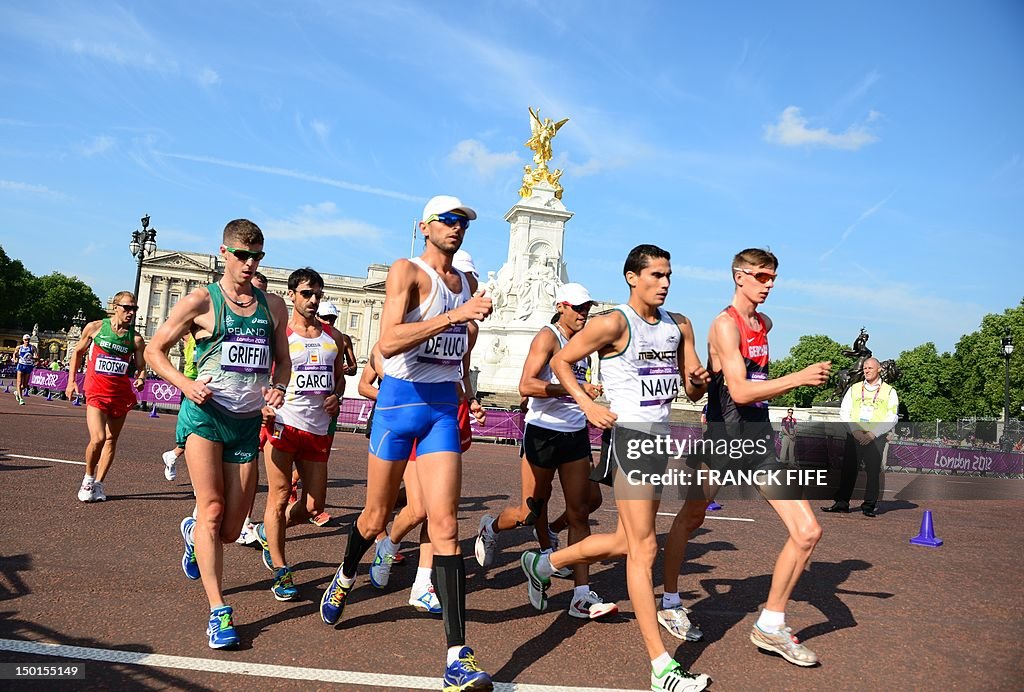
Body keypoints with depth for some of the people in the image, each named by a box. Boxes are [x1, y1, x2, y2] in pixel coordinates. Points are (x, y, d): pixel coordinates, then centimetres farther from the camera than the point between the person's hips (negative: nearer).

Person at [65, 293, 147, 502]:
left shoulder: (136, 339, -1)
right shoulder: (95, 327, -2)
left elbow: (141, 367, 3)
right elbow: (78, 352, 12)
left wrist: (141, 379, -20)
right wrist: (71, 381, 8)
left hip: (121, 394, 2)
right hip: (97, 392, -2)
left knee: (111, 440, 8)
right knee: (98, 438, -16)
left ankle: (99, 483, 22)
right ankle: (88, 478, 8)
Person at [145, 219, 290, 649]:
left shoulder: (273, 306, 10)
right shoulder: (201, 301, -2)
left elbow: (282, 358, 19)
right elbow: (154, 349, 3)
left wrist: (278, 387, -3)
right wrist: (185, 384, -14)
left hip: (248, 422, 4)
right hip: (205, 415, -3)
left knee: (230, 531, 7)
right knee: (211, 507, -15)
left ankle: (193, 532, 43)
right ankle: (218, 611, -7)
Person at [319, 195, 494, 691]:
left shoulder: (468, 283, 12)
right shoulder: (407, 272, -8)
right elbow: (388, 343, -24)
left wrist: (469, 397, 18)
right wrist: (455, 315, -29)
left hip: (444, 408, 4)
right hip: (400, 399, -3)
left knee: (444, 526, -6)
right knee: (376, 517, 12)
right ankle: (345, 579, 47)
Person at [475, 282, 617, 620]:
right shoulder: (547, 337, -10)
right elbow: (526, 385, -24)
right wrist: (574, 389, -30)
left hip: (576, 434, 7)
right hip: (543, 433, -6)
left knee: (579, 512, 0)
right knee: (530, 512, 4)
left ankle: (582, 597, 1)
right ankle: (491, 528, 37)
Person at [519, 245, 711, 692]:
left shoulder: (680, 326, 10)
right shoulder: (613, 324, -10)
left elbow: (693, 391, 14)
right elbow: (561, 361, -5)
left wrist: (699, 381, -9)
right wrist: (588, 405, -17)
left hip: (660, 437, 8)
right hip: (627, 435, -8)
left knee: (626, 542, 17)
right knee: (644, 547, -7)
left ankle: (542, 564, 38)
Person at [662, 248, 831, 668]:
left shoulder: (764, 323, 13)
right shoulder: (726, 323, -13)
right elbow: (739, 391, -23)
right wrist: (798, 378, -26)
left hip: (759, 440, 7)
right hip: (723, 440, -7)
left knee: (807, 532, -3)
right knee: (691, 518, 13)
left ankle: (771, 626, 12)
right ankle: (669, 602, 34)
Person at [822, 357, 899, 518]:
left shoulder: (890, 391, 7)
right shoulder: (854, 389, 14)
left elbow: (892, 418, 0)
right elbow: (844, 412, 9)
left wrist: (873, 434, -11)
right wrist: (854, 430, -7)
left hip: (876, 437, -2)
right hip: (854, 435, 2)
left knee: (873, 471, -3)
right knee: (848, 469, -2)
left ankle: (869, 506, 4)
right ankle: (841, 503, 0)